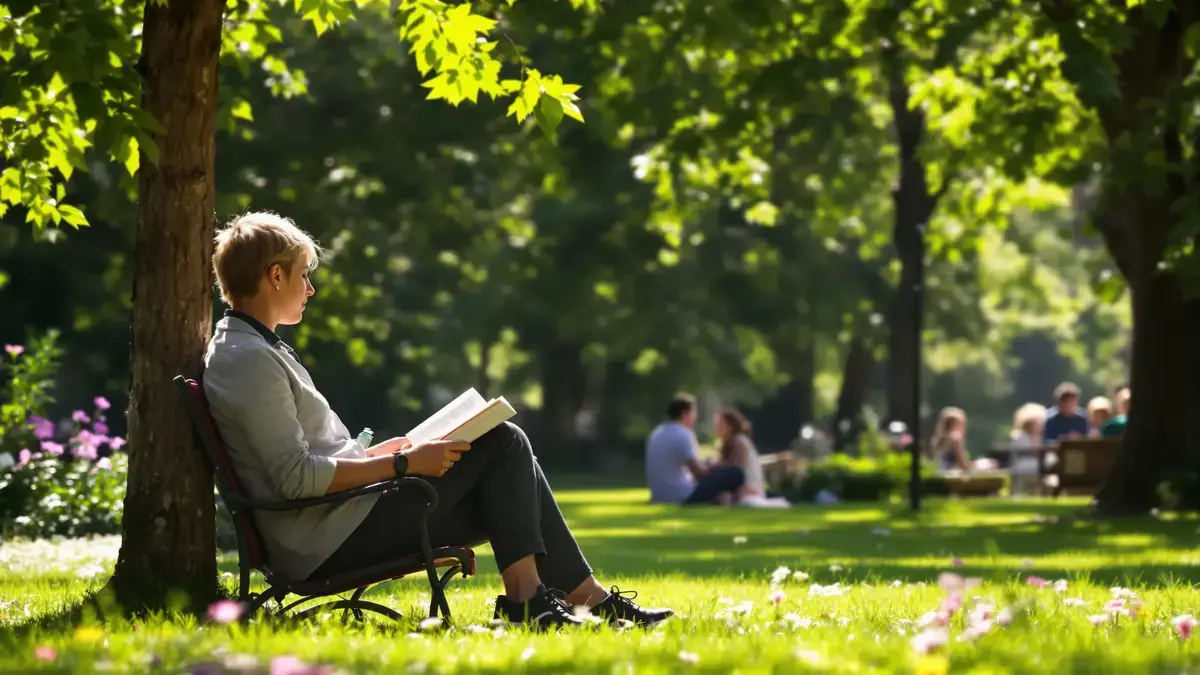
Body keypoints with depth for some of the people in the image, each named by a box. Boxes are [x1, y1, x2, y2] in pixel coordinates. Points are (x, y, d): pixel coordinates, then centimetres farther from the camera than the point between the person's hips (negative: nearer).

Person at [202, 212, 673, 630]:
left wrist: (379, 453, 13)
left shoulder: (254, 350, 18)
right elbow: (296, 477, -22)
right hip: (329, 546, -10)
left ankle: (589, 596, 8)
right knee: (502, 445, -7)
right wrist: (402, 463, -16)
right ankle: (524, 596, -8)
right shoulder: (249, 360, -16)